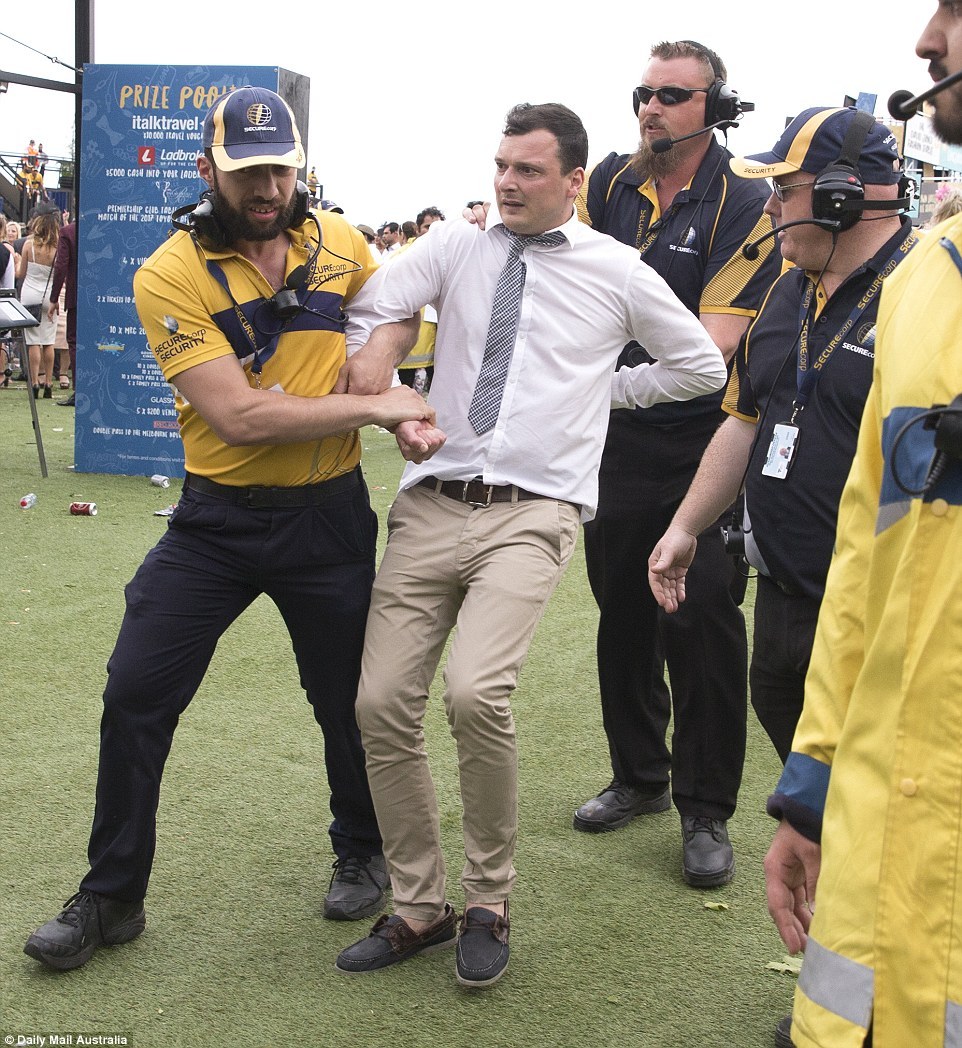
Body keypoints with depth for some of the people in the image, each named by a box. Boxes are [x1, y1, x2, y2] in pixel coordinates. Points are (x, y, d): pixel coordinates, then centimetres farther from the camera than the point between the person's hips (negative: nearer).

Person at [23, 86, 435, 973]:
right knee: (135, 692, -2)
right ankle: (111, 897, 16)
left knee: (348, 696, 12)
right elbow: (239, 416, -21)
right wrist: (374, 408, -20)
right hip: (216, 519, -2)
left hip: (330, 516, 2)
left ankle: (362, 853, 39)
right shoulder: (169, 276, -12)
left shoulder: (338, 241, 1)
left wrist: (382, 347, -4)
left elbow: (403, 308, 20)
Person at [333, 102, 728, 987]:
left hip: (534, 510, -3)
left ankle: (489, 902, 0)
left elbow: (703, 367, 17)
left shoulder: (616, 271, 8)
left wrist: (603, 389, 13)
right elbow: (369, 309, 2)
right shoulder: (457, 247, 12)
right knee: (383, 702, -5)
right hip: (433, 503, 3)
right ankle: (419, 907, 13)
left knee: (476, 693, -24)